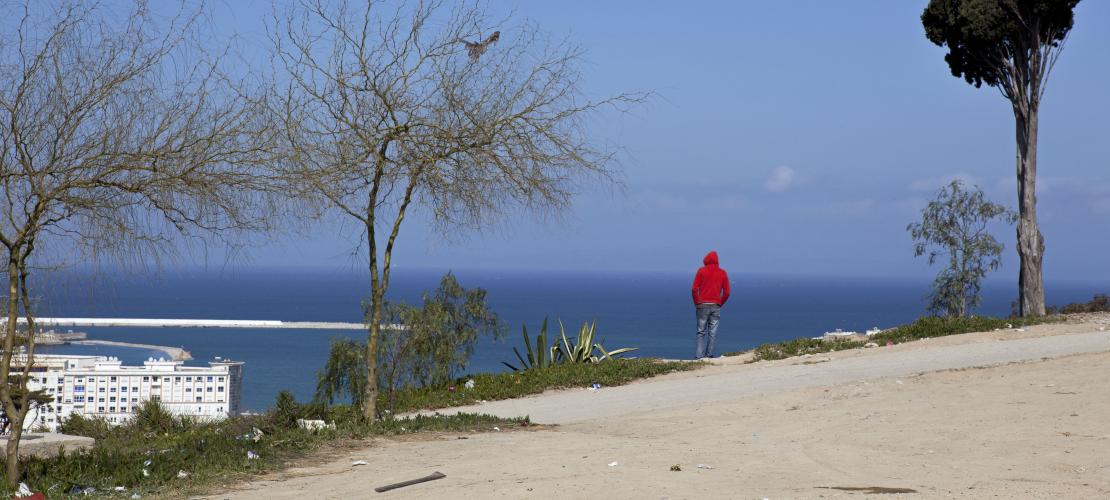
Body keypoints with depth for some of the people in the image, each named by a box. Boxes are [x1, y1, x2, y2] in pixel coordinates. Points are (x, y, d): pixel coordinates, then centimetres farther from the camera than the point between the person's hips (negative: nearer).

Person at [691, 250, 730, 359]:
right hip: (716, 306, 1)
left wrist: (697, 303, 5)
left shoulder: (701, 271, 0)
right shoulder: (722, 273, 6)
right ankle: (709, 355, 1)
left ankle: (700, 355, -6)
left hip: (703, 305, -1)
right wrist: (720, 304, 13)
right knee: (713, 333, 3)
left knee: (701, 332, 3)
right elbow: (726, 292, 3)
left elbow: (694, 289, -5)